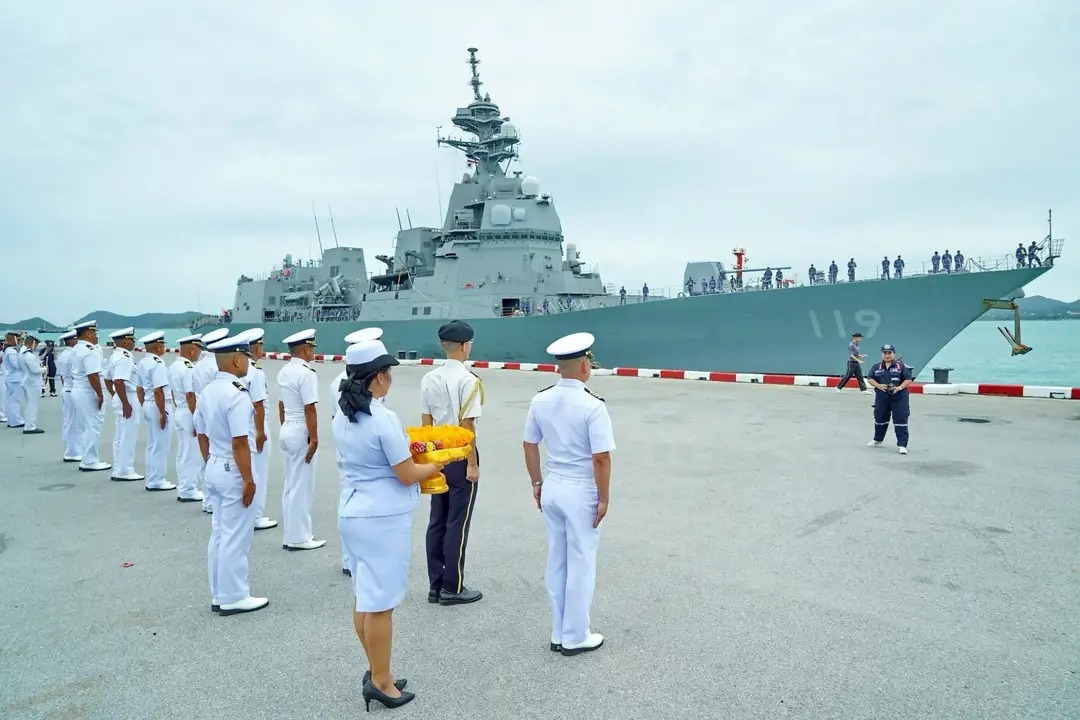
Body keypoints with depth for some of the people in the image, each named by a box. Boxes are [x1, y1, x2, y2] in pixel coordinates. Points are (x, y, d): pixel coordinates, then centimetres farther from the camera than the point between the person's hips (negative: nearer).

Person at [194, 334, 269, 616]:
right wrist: (248, 479, -18)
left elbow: (202, 435, 14)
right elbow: (240, 443, -24)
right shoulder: (236, 395, -22)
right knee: (235, 538, 2)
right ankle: (233, 598, 13)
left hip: (214, 469, 9)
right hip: (233, 472, -9)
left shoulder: (208, 392, 6)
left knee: (218, 534, 17)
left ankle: (219, 595, 27)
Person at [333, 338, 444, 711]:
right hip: (383, 519, -8)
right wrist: (437, 464, 0)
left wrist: (404, 448, 12)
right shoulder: (384, 419, -21)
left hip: (351, 514, 8)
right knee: (380, 603, 4)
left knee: (363, 598, 17)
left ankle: (376, 671, 32)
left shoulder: (342, 417, 4)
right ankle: (380, 683, 17)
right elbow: (407, 475, -16)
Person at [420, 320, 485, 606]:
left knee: (437, 521, 13)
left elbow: (425, 422, 8)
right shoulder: (468, 380, -15)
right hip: (460, 456, -7)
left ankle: (435, 585, 22)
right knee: (457, 523, 3)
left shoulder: (429, 379, 5)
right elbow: (467, 425, -16)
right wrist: (472, 464, -11)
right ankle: (452, 588, 12)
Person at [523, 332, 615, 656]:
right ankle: (575, 637, 21)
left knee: (556, 562, 16)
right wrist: (604, 498, -8)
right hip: (581, 491, -6)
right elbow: (601, 458, -19)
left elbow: (530, 445, 6)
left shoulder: (540, 400, -2)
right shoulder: (592, 405, -19)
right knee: (580, 564, 8)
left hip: (552, 487, 6)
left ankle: (559, 633, 29)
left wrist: (537, 483, 18)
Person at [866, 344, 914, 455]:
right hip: (882, 397, 3)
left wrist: (899, 388, -18)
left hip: (899, 397, -3)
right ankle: (877, 440, 36)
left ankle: (902, 445, -4)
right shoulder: (877, 367, 8)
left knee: (900, 420, -7)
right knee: (880, 418, 16)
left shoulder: (901, 366, 0)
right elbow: (870, 378, 4)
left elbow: (909, 379, -3)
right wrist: (878, 385, -14)